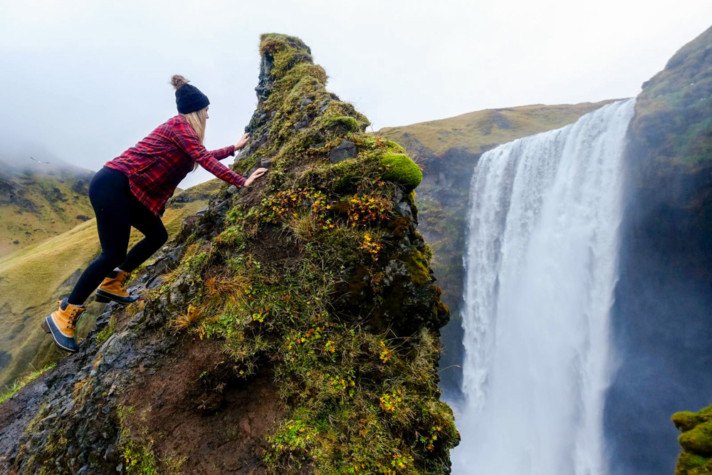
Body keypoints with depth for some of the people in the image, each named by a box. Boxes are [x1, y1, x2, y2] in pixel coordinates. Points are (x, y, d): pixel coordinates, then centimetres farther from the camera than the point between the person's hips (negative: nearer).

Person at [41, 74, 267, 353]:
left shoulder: (181, 128, 19)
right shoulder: (180, 125, -9)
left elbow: (204, 156, 32)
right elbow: (205, 160, -18)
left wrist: (234, 148, 39)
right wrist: (241, 182, -18)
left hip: (125, 190, 10)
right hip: (113, 185, -10)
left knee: (157, 235, 13)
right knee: (114, 254, -11)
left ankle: (111, 285, 21)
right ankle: (63, 316, -1)